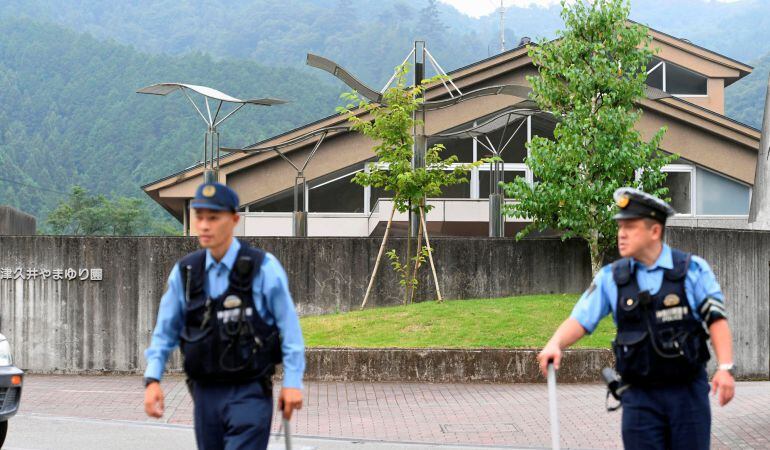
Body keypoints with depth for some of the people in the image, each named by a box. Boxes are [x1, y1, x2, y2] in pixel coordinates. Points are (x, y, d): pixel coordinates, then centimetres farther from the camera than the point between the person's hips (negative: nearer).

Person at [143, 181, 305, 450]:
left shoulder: (263, 268, -8)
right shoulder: (184, 272, 4)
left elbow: (289, 326, -5)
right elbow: (165, 330, 9)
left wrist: (292, 382, -10)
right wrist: (153, 379, -2)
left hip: (250, 394, -5)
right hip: (206, 394, 5)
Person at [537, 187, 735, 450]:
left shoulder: (693, 270, -1)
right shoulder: (611, 278, 4)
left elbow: (716, 319, -3)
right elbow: (580, 319, 1)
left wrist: (725, 368, -15)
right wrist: (555, 345, -19)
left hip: (688, 391, -1)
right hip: (640, 396, 1)